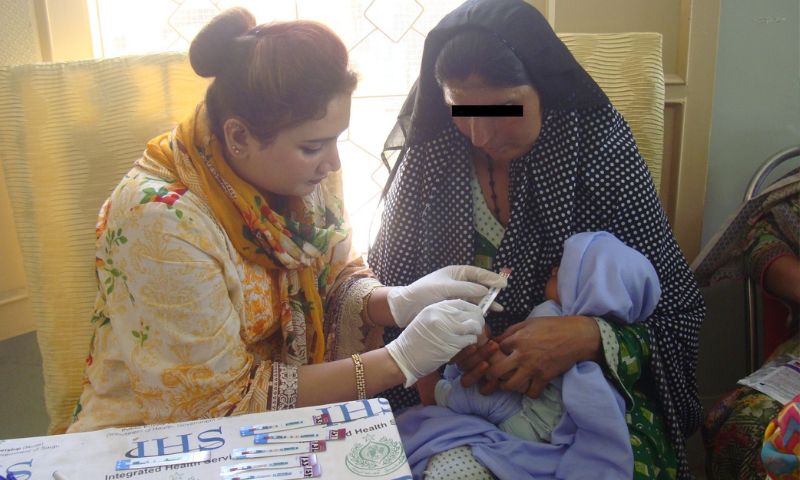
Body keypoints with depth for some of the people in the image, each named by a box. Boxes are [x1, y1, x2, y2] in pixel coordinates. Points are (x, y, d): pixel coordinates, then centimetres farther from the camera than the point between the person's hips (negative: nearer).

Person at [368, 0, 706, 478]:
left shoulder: (599, 143, -8)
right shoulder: (430, 153, -2)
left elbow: (678, 308, -5)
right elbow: (388, 291, 4)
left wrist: (590, 337, -24)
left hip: (584, 380, 0)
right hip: (452, 382, 1)